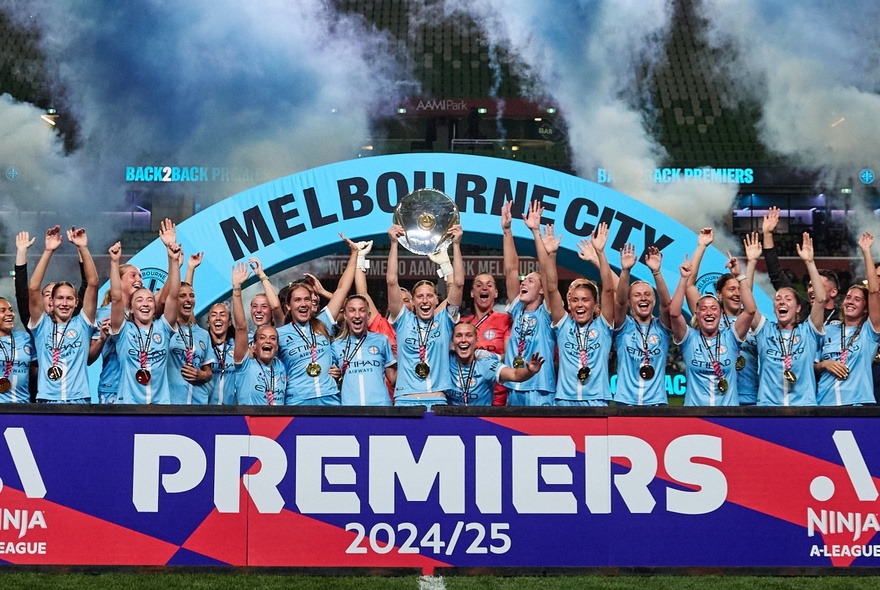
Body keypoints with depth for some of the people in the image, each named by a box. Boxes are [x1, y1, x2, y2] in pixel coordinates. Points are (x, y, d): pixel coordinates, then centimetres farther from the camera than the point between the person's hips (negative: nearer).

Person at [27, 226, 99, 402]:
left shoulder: (82, 324, 10)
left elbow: (93, 284, 1)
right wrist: (48, 251, -7)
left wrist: (83, 248, -6)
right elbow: (33, 288, -2)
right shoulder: (42, 325, 10)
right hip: (47, 400, 0)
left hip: (79, 400, 0)